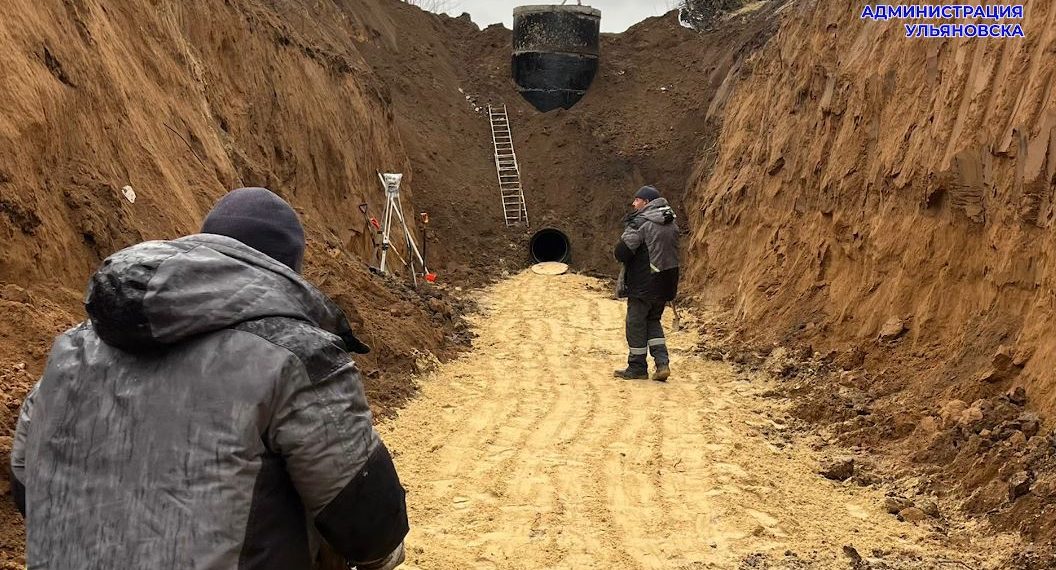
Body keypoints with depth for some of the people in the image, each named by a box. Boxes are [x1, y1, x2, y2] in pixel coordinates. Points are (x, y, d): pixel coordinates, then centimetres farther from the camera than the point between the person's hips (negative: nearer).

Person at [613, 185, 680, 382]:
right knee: (653, 321, 20)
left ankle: (637, 367, 13)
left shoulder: (640, 222, -15)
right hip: (666, 283, 8)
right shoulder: (671, 224, 11)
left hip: (643, 284, -8)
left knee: (636, 323, 5)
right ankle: (662, 363, 9)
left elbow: (622, 251, -19)